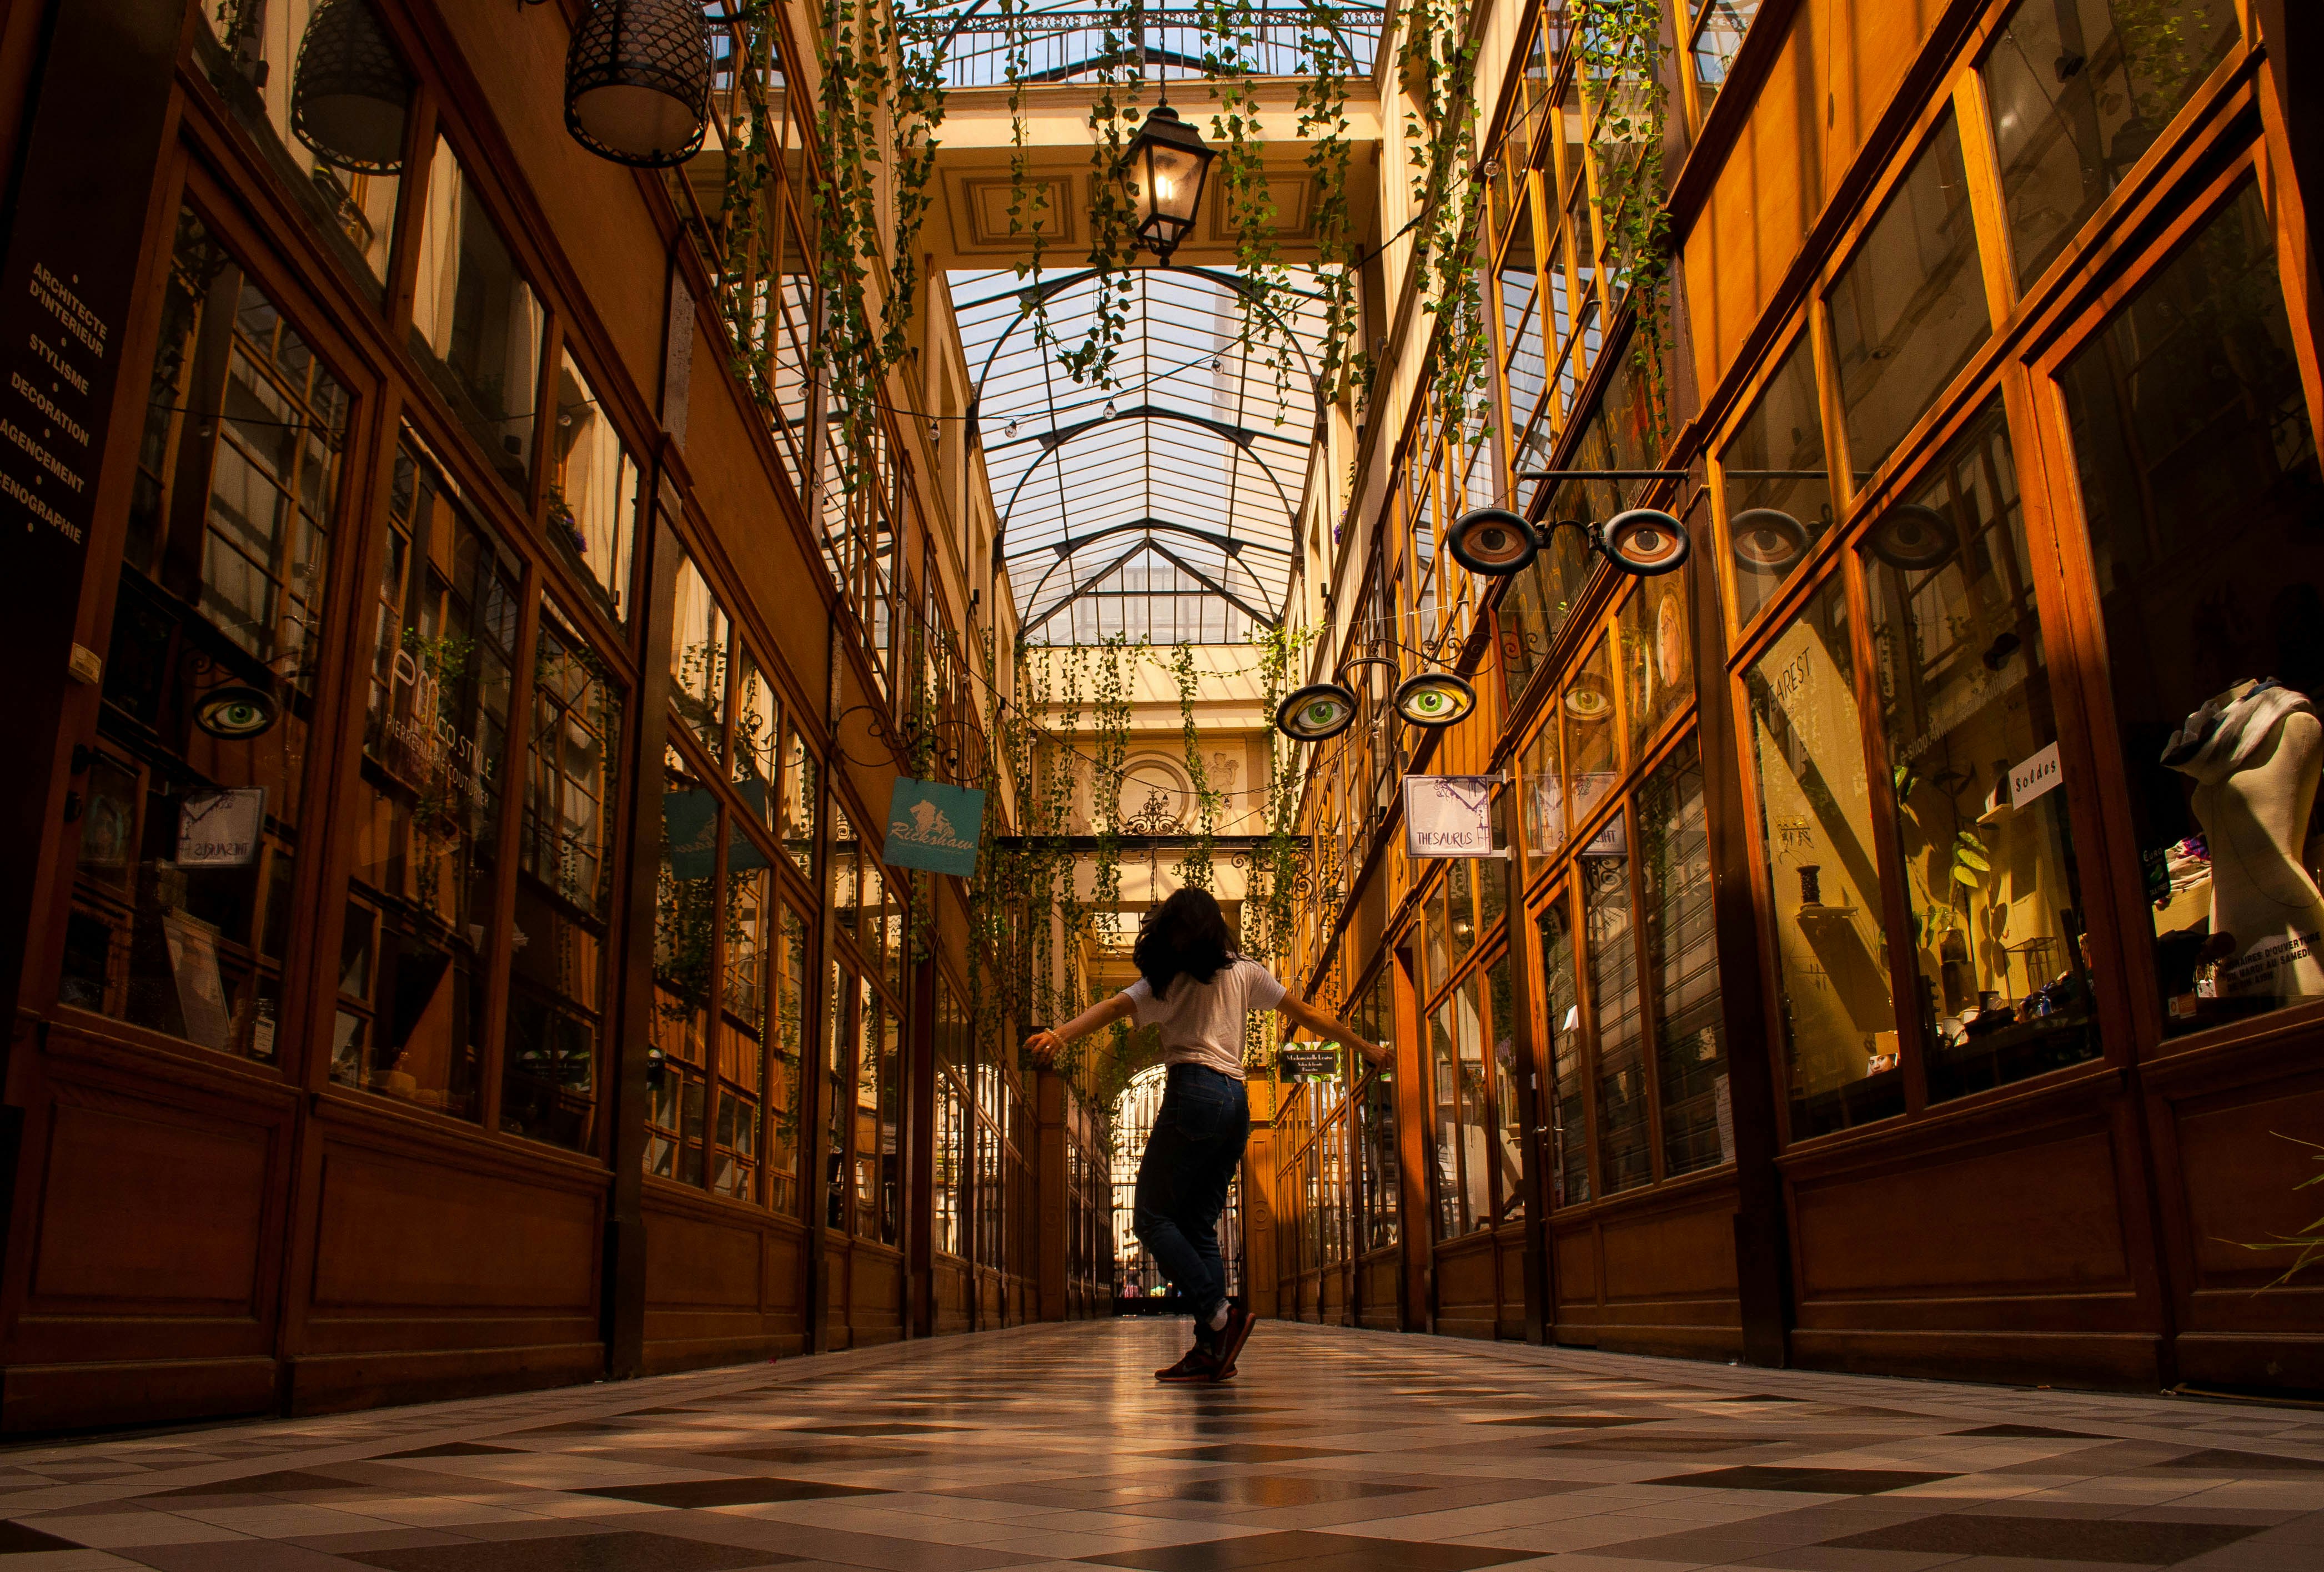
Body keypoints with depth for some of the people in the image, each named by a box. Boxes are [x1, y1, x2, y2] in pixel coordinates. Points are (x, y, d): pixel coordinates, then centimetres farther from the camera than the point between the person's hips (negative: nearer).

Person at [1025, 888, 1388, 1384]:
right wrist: (1368, 1048, 30)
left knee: (1152, 1217, -2)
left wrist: (1059, 1035, -27)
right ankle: (1212, 1350, 0)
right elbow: (1309, 1015, 20)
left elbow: (1112, 1008, -12)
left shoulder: (1165, 982, 5)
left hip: (1194, 1092, -6)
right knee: (1198, 1226, 8)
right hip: (1237, 1101, 6)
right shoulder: (1246, 973, 17)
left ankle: (1220, 1315, -17)